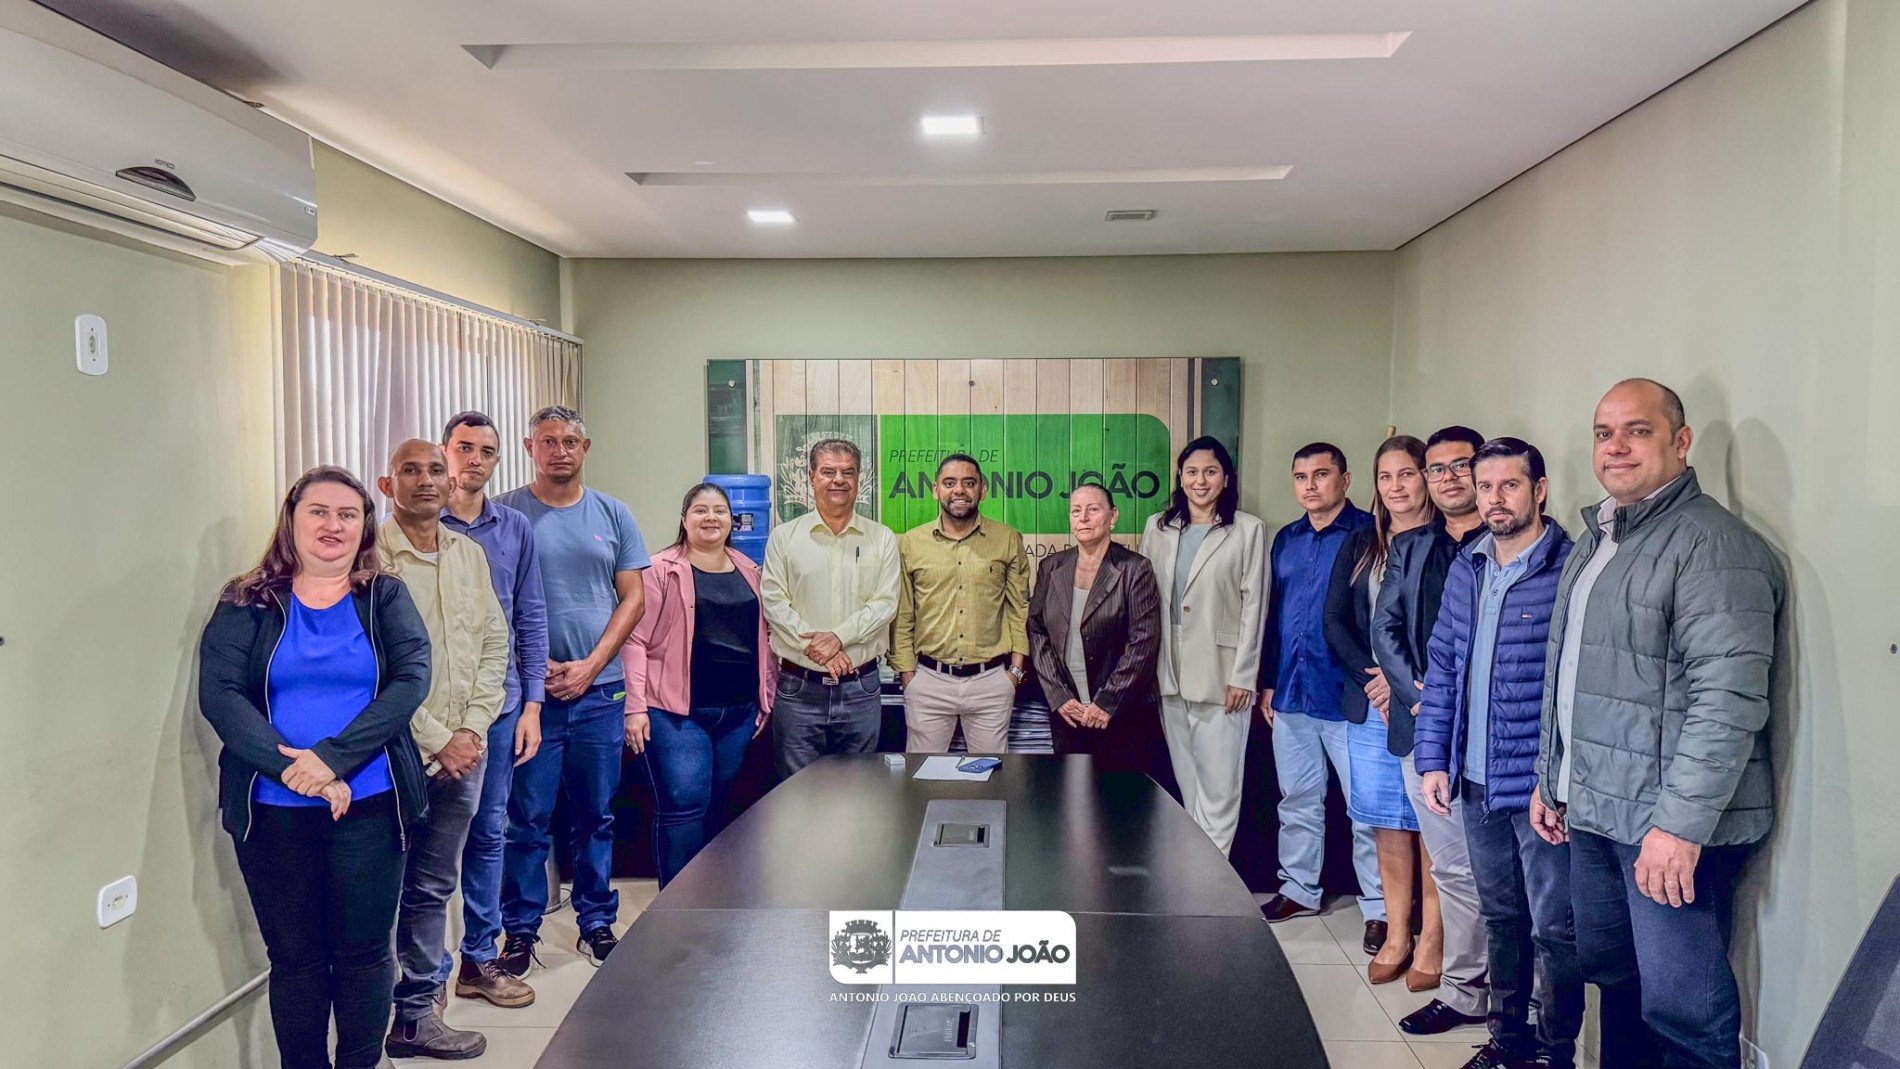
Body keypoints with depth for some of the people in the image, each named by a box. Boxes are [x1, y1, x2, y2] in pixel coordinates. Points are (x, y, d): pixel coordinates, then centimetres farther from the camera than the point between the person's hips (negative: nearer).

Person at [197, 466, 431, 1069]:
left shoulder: (385, 598, 4)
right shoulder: (246, 605, 4)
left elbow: (412, 679, -8)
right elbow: (218, 694, -7)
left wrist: (334, 756, -19)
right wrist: (293, 769, -19)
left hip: (369, 808, 0)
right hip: (272, 812, 0)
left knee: (364, 954, 7)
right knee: (295, 959, 10)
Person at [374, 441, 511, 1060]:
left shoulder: (470, 554, 10)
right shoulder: (372, 556, -8)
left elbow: (495, 644, 10)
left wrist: (472, 729, -1)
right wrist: (435, 740, -12)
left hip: (463, 752, 6)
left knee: (434, 887, 14)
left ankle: (417, 1013, 25)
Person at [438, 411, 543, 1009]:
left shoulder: (515, 528, 7)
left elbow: (531, 618, 9)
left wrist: (532, 703, 4)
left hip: (500, 703, 4)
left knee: (488, 832, 12)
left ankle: (481, 959, 25)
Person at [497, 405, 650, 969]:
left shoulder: (612, 514, 7)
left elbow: (633, 597, 5)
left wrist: (590, 666, -6)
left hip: (600, 689, 2)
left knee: (596, 816, 11)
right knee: (526, 818, 3)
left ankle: (597, 922, 24)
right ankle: (521, 929, 17)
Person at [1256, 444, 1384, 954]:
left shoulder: (1370, 534, -7)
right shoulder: (1286, 540, 12)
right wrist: (1268, 681, 14)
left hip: (1347, 697, -6)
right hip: (1291, 696, 6)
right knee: (1298, 801, 16)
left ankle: (1379, 907, 14)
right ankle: (1299, 889, 30)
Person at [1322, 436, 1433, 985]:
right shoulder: (1360, 544, 12)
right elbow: (1336, 621, 8)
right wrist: (1374, 678, -5)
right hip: (1370, 708, 4)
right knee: (1387, 825, 10)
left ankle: (1431, 942, 12)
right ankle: (1396, 936, 21)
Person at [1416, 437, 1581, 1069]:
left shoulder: (1571, 568, -12)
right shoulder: (1466, 569, 8)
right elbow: (1442, 667, 11)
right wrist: (1433, 758, 6)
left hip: (1543, 786, -6)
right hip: (1477, 780, 6)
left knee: (1553, 928, 7)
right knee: (1499, 916, 19)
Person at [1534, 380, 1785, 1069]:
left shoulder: (1714, 543, -14)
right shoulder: (1596, 541, 16)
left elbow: (1728, 697, -22)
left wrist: (1681, 823, -24)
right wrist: (1551, 777, 21)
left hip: (1671, 826, -8)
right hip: (1593, 810, 9)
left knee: (1681, 1007, -3)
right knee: (1611, 975, 18)